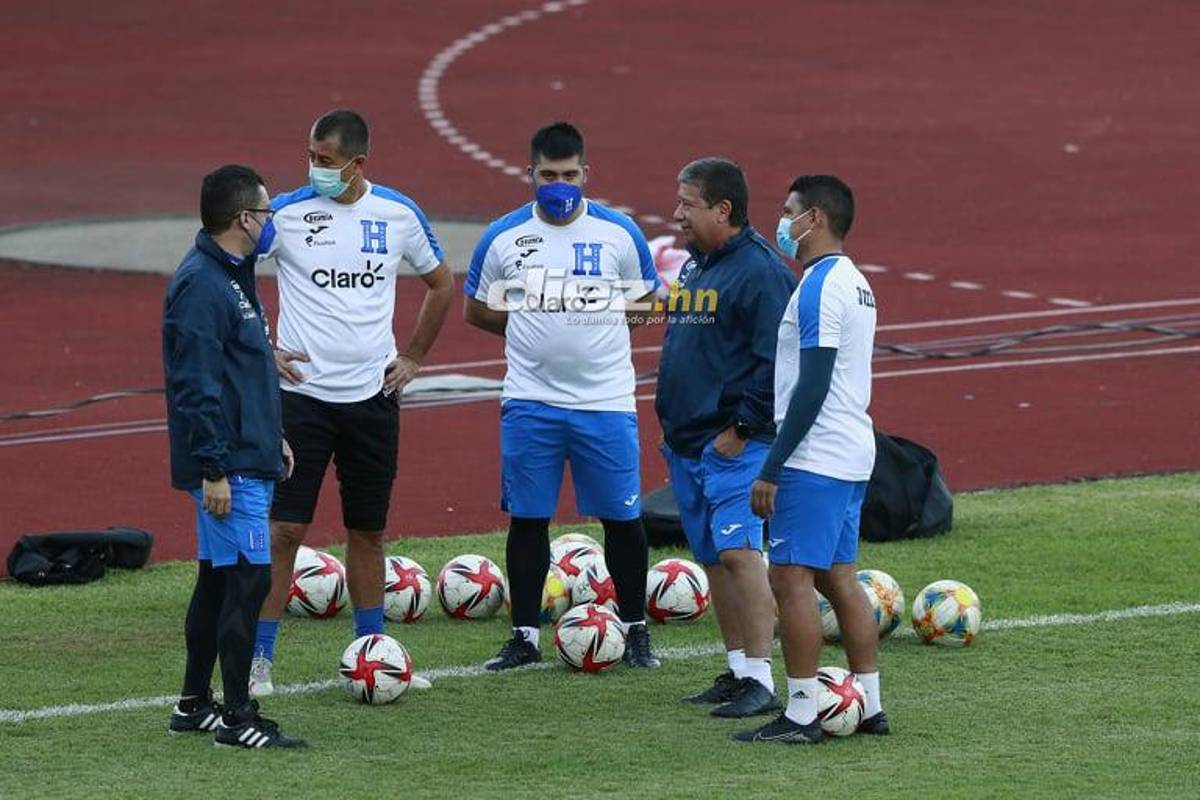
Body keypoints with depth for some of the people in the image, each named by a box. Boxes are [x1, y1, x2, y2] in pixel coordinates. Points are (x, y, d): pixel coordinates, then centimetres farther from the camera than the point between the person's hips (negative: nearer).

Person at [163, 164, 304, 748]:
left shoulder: (232, 276, 15)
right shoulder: (200, 285, -18)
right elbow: (197, 384, -22)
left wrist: (272, 438, 26)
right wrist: (214, 469, -23)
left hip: (249, 460, 11)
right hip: (229, 468, -11)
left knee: (219, 578, 15)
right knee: (248, 578, -10)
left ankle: (194, 705, 22)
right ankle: (238, 718, -7)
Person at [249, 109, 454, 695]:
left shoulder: (398, 214, 2)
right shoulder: (286, 213, -7)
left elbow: (441, 284, 17)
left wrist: (412, 356, 11)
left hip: (374, 396, 3)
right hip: (303, 391, -3)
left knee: (368, 529, 10)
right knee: (285, 526, -7)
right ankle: (259, 658, -2)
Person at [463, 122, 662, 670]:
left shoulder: (619, 234, 1)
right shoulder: (504, 237, 2)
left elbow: (646, 304, 11)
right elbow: (476, 310, 13)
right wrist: (530, 327, 2)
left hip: (606, 399, -1)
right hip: (530, 400, 1)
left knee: (622, 517, 3)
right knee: (527, 518, 5)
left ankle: (636, 630, 16)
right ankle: (524, 636, 13)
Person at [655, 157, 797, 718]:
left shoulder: (760, 270, -13)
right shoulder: (693, 268, 16)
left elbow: (775, 361, -18)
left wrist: (740, 429, -19)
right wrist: (672, 429, 22)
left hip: (735, 446, -9)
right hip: (687, 446, 10)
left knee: (739, 553, -16)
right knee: (713, 559, 11)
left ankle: (760, 680, -16)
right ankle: (737, 672, 17)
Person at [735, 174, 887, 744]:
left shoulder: (820, 286, -15)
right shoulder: (852, 281, 16)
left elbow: (812, 387, -20)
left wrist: (771, 470, -19)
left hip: (815, 460, -10)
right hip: (851, 456, 10)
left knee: (790, 578, -7)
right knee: (838, 577, 12)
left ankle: (801, 716, -8)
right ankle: (869, 707, 13)